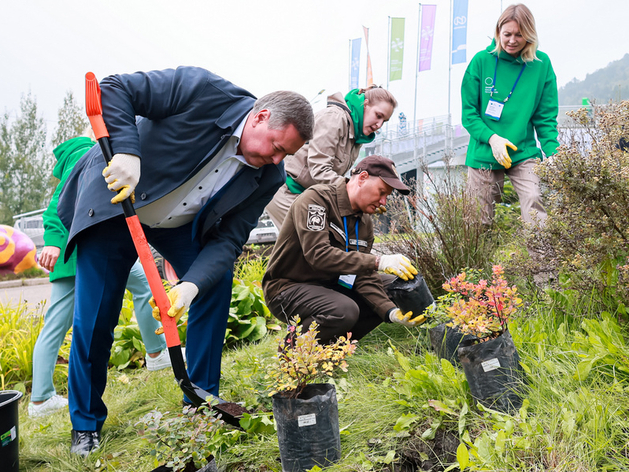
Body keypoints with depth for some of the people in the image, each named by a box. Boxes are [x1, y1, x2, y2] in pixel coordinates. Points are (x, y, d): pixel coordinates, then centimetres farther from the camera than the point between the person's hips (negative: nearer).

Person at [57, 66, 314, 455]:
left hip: (179, 224, 4)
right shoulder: (203, 91, -28)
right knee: (94, 319, -3)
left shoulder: (268, 176, -14)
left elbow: (228, 238, -16)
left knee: (217, 285, -9)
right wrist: (127, 150, -41)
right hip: (111, 200, -4)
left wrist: (192, 284, -32)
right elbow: (114, 90, -26)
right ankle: (86, 424, 18)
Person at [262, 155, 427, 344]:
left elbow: (364, 277, -1)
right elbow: (318, 254, -31)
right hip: (288, 288, -8)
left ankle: (335, 339, 2)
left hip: (329, 286, 8)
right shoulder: (316, 199, -17)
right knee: (345, 311, -35)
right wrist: (378, 261, -35)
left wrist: (390, 312, -19)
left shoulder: (364, 222, 6)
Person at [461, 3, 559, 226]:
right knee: (480, 222, 5)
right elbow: (468, 111, 1)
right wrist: (491, 138, -15)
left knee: (536, 212, -17)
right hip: (484, 155, 0)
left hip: (524, 153, 0)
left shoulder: (541, 64, 2)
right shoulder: (482, 61, 0)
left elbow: (546, 116, 4)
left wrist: (553, 155, -9)